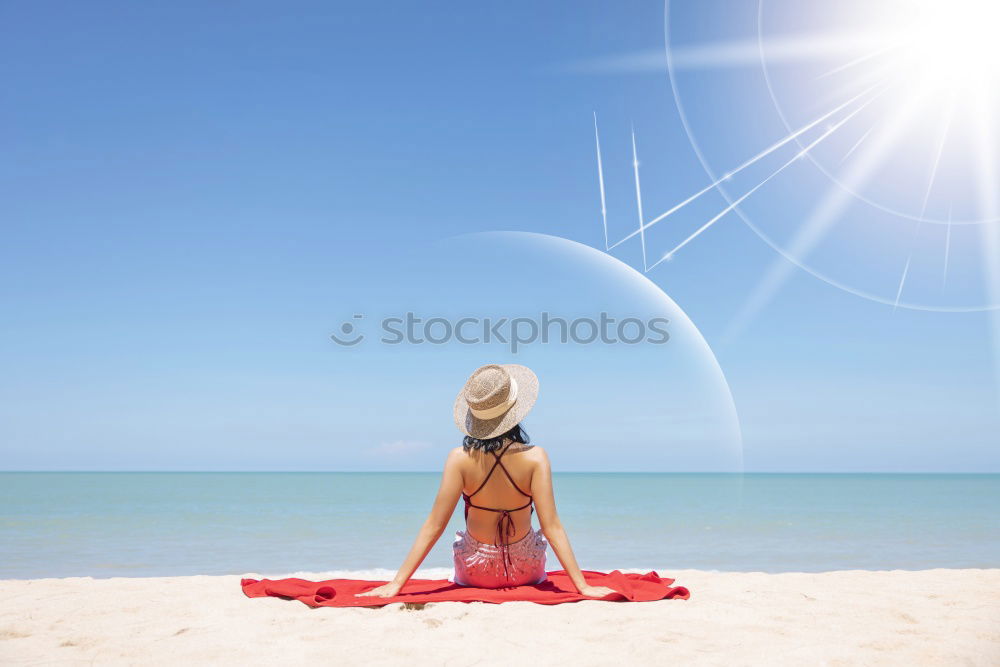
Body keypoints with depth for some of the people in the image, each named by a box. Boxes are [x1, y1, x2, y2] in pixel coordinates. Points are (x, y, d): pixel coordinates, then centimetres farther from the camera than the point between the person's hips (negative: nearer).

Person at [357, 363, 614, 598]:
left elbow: (434, 526, -19)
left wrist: (397, 583, -13)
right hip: (526, 573, 0)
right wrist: (582, 586, -14)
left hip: (475, 574, 0)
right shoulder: (534, 457, -22)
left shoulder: (460, 459, -20)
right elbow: (552, 527, -21)